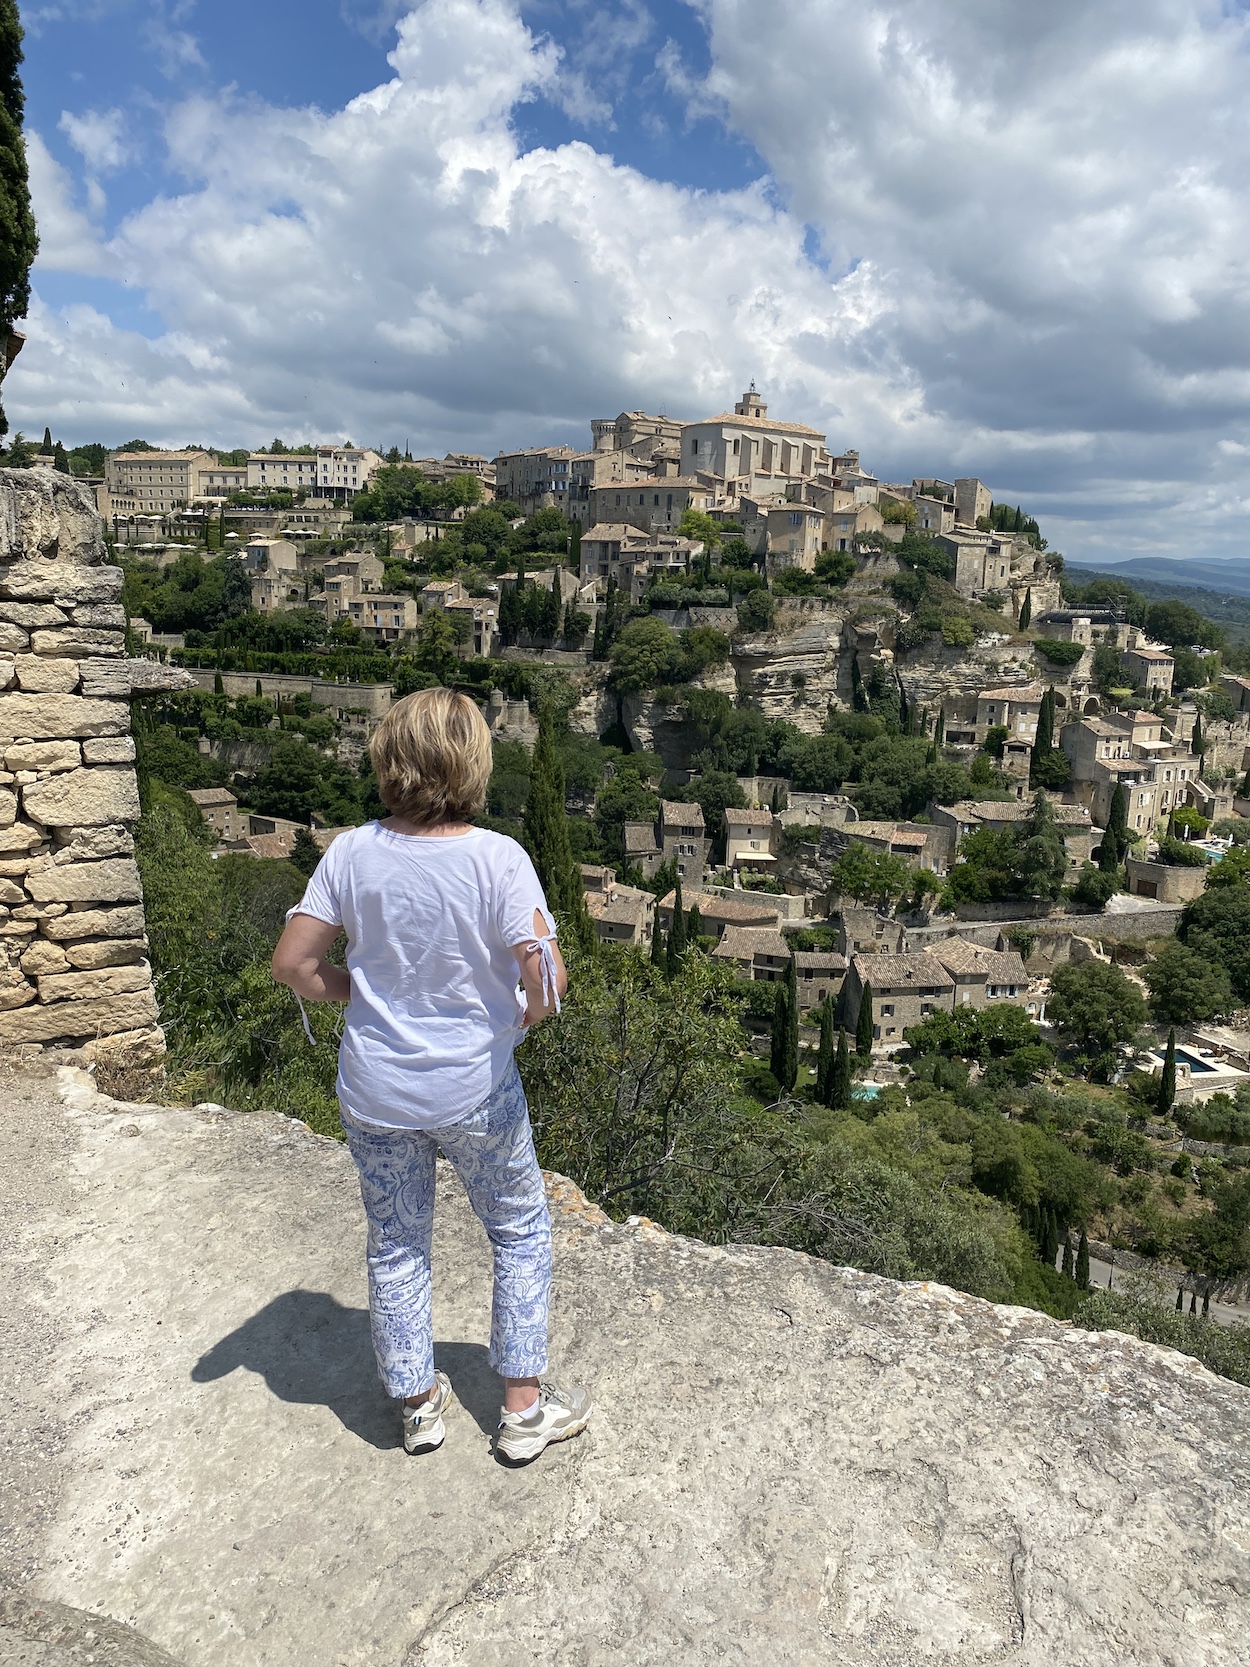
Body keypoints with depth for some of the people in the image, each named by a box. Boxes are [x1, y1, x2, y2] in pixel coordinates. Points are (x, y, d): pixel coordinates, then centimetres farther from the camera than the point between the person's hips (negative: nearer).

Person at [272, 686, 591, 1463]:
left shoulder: (352, 853, -11)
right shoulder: (497, 858, -20)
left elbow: (294, 964, -9)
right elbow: (547, 974, -25)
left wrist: (361, 990, 7)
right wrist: (532, 1013, -4)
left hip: (376, 1092, 3)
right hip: (477, 1091, -3)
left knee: (397, 1245, 22)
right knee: (521, 1231, 21)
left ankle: (419, 1403, 40)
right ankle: (525, 1404, 31)